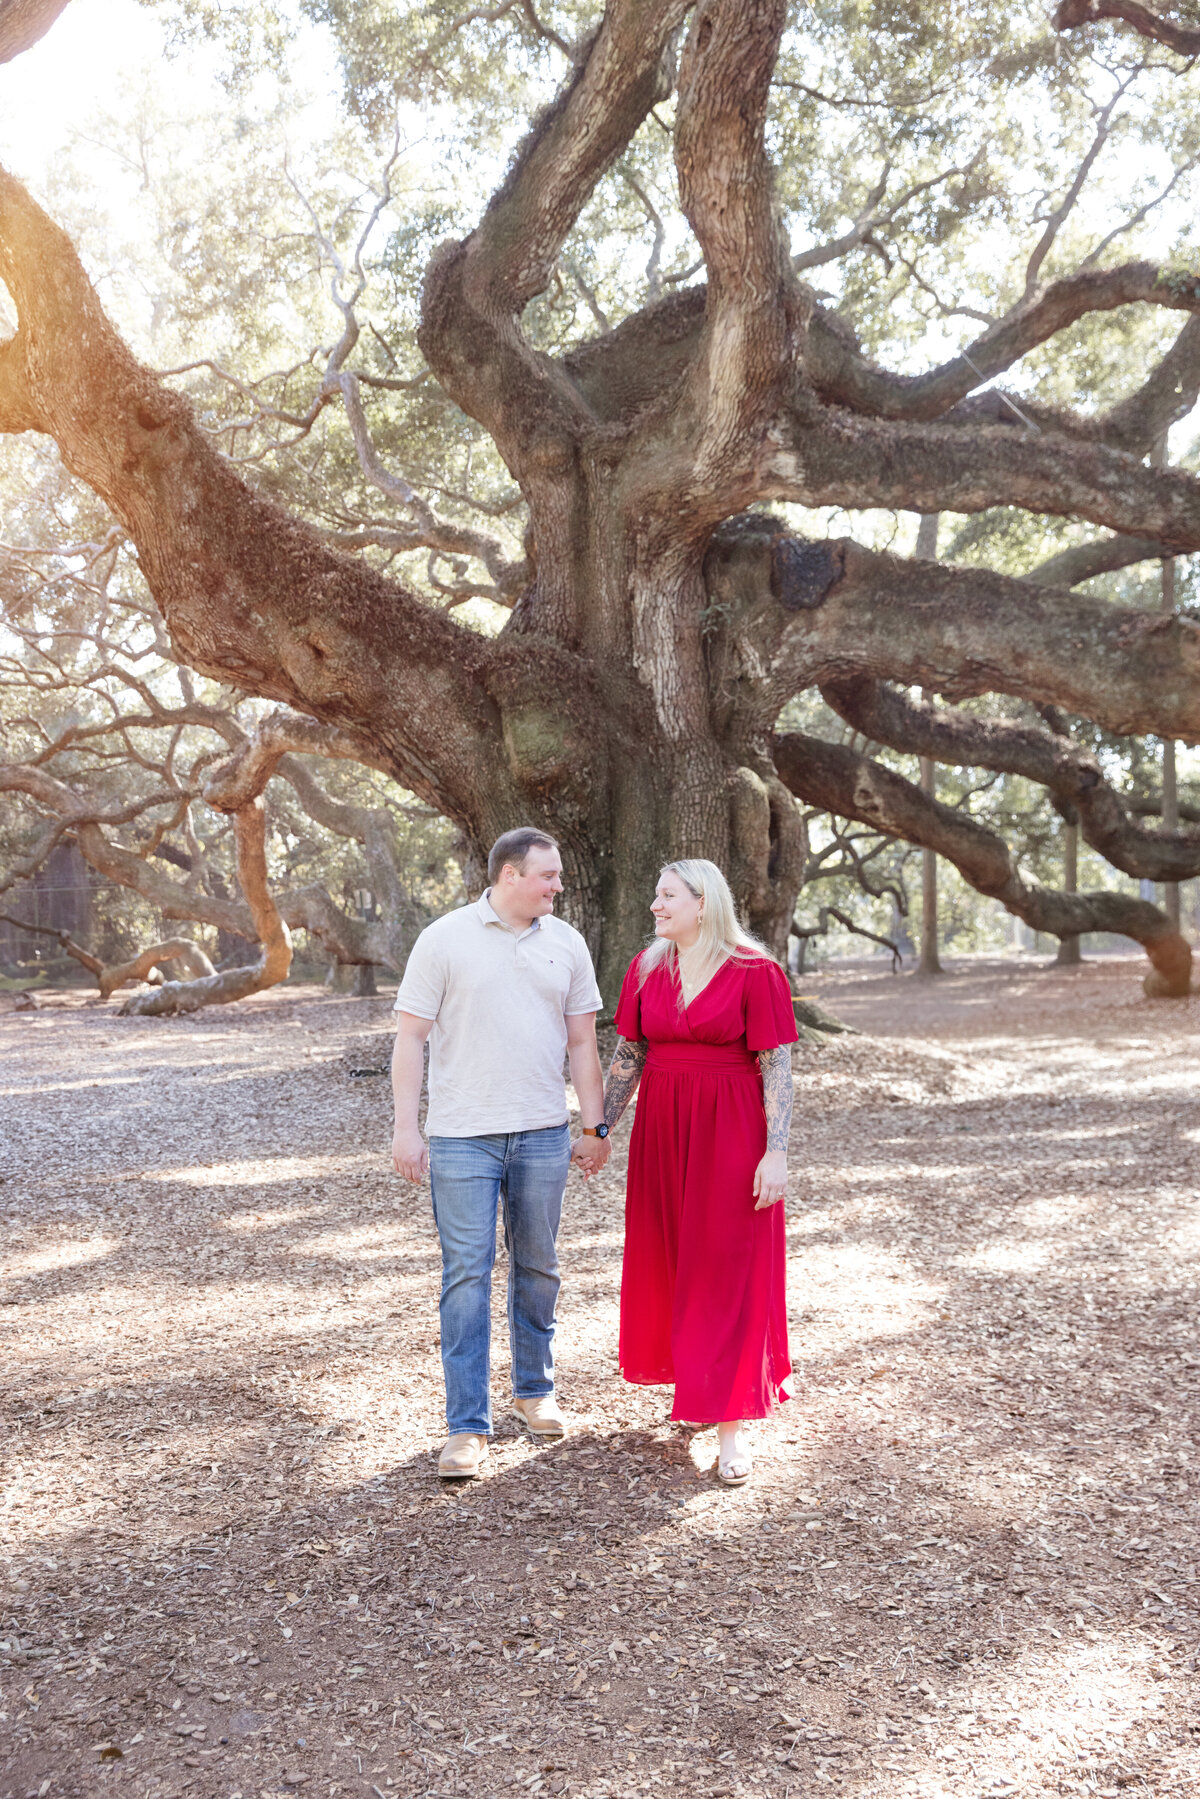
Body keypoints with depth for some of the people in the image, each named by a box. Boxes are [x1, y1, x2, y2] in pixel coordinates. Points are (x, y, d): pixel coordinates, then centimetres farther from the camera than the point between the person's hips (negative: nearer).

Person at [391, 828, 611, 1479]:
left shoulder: (565, 943, 7)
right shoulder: (444, 939, -3)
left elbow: (582, 1043, 12)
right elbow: (410, 1036, -3)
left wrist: (595, 1127, 10)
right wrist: (406, 1127, -9)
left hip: (542, 1133, 4)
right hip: (462, 1135, -3)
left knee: (537, 1267, 13)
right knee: (467, 1273, -4)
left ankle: (534, 1389, 32)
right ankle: (467, 1426, 3)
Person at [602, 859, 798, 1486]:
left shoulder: (754, 973, -10)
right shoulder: (647, 969, 4)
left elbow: (777, 1068, -11)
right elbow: (628, 1056, 10)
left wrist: (776, 1152, -16)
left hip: (730, 1135, -5)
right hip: (662, 1131, 5)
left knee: (727, 1270, -2)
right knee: (668, 1263, 11)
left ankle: (732, 1424, 3)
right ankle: (698, 1385, 30)